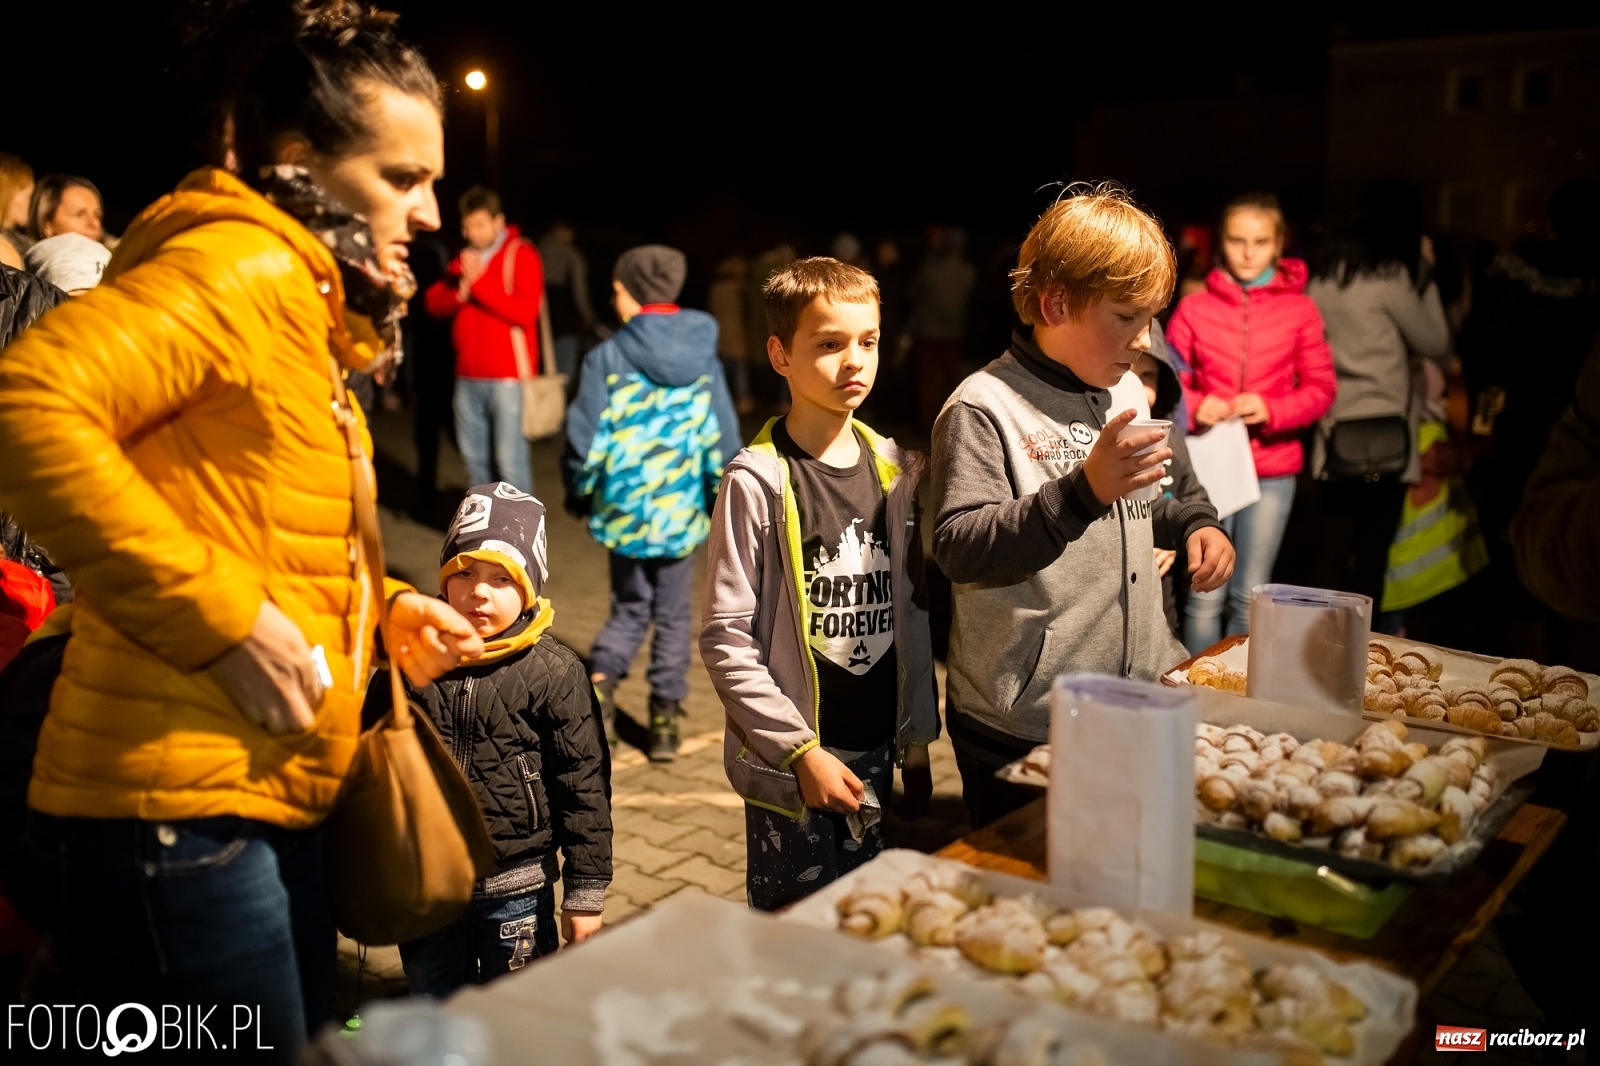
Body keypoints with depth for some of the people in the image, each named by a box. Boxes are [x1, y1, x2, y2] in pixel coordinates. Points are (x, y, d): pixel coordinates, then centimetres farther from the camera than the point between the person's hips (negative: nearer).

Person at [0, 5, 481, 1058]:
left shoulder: (308, 310, 18)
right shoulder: (238, 264, -12)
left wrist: (381, 611, 10)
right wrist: (220, 617, -25)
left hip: (267, 811, 10)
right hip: (176, 814, -10)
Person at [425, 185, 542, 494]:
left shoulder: (521, 254, -5)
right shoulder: (465, 257, 16)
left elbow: (525, 311, -18)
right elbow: (434, 302, 10)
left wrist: (479, 282, -17)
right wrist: (460, 291, -10)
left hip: (507, 375, -7)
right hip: (468, 375, 7)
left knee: (509, 457, -10)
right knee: (473, 455, 12)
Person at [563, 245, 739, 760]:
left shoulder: (609, 356, -10)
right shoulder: (704, 356, -1)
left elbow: (586, 439, -9)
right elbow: (724, 439, 1)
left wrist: (580, 492, 9)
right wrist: (720, 499, 16)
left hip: (625, 508, -1)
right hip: (681, 510, 2)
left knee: (630, 608, 17)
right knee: (673, 615, 14)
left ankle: (600, 682, -5)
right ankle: (665, 719, 17)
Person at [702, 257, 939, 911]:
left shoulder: (898, 472, 5)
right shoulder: (757, 483, -12)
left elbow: (913, 614, 10)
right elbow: (725, 640, -12)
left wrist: (916, 743, 10)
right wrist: (800, 749, -15)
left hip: (875, 753, 5)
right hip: (790, 763, -5)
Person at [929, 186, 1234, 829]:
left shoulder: (1127, 393, 11)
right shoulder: (983, 408, -15)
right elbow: (959, 549, -26)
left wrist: (1194, 524, 7)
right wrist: (1084, 490, -36)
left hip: (1140, 698, 8)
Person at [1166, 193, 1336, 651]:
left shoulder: (1300, 309, 1)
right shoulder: (1194, 307, 1)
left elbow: (1321, 389, 2)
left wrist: (1271, 410, -16)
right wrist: (1194, 406, -17)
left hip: (1273, 469, 1)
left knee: (1251, 598, 9)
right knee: (1206, 598, 1)